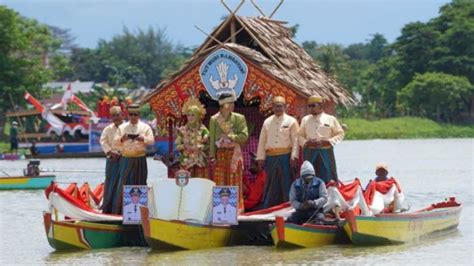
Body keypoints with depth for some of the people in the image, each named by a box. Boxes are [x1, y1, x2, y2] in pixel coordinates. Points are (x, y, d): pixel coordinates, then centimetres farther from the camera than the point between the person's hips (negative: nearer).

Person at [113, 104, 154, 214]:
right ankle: (119, 209, 0)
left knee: (139, 183, 1)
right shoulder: (122, 127, 10)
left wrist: (143, 139, -21)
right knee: (123, 183, -3)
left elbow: (152, 141, -1)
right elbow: (115, 141, 6)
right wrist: (121, 139, -16)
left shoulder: (145, 127, 7)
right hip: (125, 159, 1)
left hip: (140, 160, -1)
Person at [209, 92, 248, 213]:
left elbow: (244, 136, -4)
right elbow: (212, 139, 2)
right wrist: (212, 156, -4)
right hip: (220, 154, 0)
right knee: (220, 183, 0)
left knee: (234, 182, 1)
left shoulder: (239, 118, 3)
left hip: (234, 154, 0)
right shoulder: (214, 119, 4)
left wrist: (230, 137, -14)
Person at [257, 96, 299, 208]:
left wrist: (294, 156, -12)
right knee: (271, 185, 6)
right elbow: (262, 141, 14)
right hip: (270, 156, 4)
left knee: (286, 183, -4)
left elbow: (295, 140, -3)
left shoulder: (291, 121, 3)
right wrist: (260, 158, 7)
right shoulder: (267, 122, 15)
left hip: (285, 156, -4)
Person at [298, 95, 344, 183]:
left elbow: (340, 134, 6)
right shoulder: (305, 119, 12)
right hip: (310, 152, 2)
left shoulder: (331, 119, 5)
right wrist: (307, 143, -8)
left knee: (329, 180, -4)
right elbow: (299, 135, 13)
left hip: (326, 152, -2)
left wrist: (328, 142, -9)